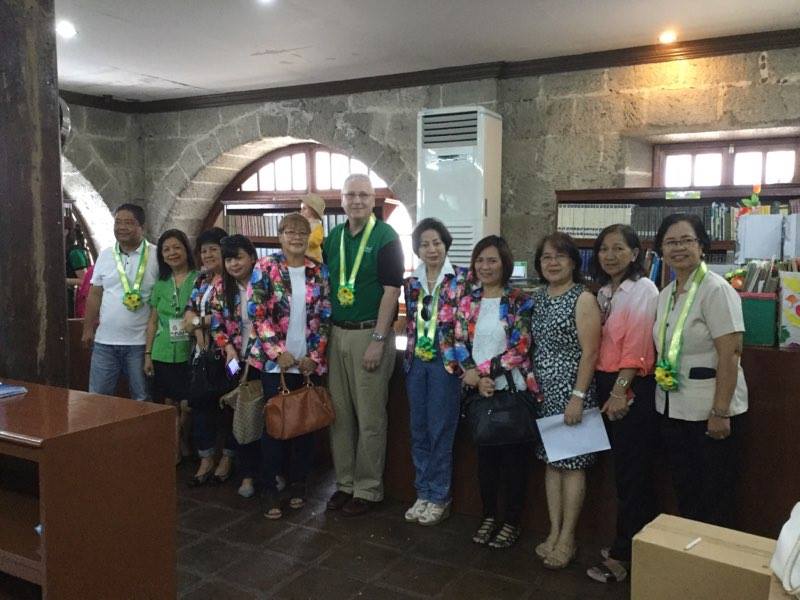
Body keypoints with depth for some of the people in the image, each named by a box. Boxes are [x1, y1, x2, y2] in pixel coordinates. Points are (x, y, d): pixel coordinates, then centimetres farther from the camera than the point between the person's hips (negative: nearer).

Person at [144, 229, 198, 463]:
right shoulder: (161, 283, 9)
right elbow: (153, 321, 12)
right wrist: (147, 354, 8)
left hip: (190, 354, -3)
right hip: (163, 354, 4)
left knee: (187, 406, -1)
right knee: (168, 406, 7)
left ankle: (185, 444, 24)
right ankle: (174, 453, 19)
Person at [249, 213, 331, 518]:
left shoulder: (319, 272, 6)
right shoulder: (265, 268, -1)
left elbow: (325, 317, 5)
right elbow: (258, 313, -7)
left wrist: (314, 356, -4)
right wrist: (278, 352, -13)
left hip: (310, 362, 3)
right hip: (276, 361, -3)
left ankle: (298, 483, 24)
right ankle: (270, 489, 12)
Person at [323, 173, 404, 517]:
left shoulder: (385, 237, -6)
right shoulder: (333, 238, 11)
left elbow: (392, 290, -12)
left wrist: (378, 340, -17)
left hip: (370, 333, -6)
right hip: (337, 333, 6)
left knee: (370, 417, 1)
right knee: (339, 414, 11)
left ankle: (368, 489, 14)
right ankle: (345, 482, 23)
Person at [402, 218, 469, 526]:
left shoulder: (462, 278, -6)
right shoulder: (411, 282, 9)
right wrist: (409, 358, 12)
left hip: (446, 362, -5)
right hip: (416, 362, 5)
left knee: (440, 431, 1)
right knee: (418, 431, 10)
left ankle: (439, 498, 15)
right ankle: (423, 494, 23)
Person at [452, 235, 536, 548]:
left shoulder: (520, 301, -7)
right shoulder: (467, 302, 6)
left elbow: (520, 348, -14)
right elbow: (459, 345, 4)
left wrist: (481, 371, -15)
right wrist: (475, 377, -11)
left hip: (513, 389, -4)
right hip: (479, 392, 4)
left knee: (513, 456, 6)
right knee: (485, 455, 14)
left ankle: (512, 521, 21)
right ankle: (489, 516, 30)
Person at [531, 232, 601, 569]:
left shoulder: (583, 299, -9)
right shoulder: (537, 298, 10)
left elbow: (589, 352, -14)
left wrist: (578, 396, -19)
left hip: (571, 392, -6)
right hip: (544, 393, 6)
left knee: (572, 464, 1)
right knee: (551, 461, 11)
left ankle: (567, 538, 11)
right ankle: (554, 531, 22)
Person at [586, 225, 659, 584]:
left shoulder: (643, 290, -11)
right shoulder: (603, 292, 13)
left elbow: (637, 346, -17)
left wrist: (621, 391, -19)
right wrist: (605, 390, 8)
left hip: (632, 388, -8)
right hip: (606, 385, 8)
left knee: (632, 472, 0)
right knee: (622, 469, 14)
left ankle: (623, 556, 8)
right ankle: (636, 545, 26)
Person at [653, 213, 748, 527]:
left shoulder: (716, 290, -13)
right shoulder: (666, 294, 11)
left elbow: (730, 354, -18)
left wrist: (720, 412, -21)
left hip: (710, 411, -7)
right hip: (672, 410, 7)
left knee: (714, 503, 5)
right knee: (684, 495, 17)